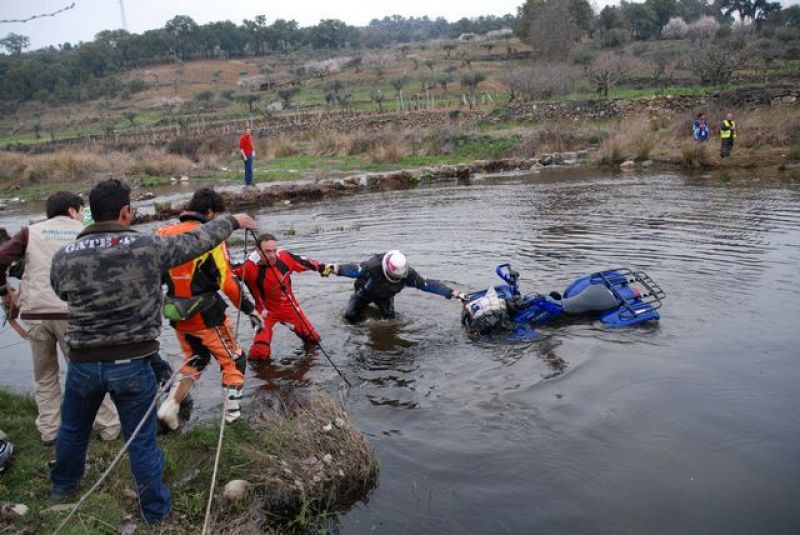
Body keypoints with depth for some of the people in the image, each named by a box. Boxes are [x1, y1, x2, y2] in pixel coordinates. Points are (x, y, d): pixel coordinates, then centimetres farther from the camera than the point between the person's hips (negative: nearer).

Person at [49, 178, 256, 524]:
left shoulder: (63, 258, -6)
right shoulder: (149, 248, -13)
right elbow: (198, 240, -1)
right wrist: (233, 222, 15)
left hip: (83, 363, 3)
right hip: (132, 364, -2)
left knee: (73, 428, 28)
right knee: (142, 441, 12)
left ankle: (63, 485, 52)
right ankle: (155, 511, 27)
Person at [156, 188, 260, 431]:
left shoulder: (165, 234, 2)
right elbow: (228, 283, -18)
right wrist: (250, 309, -9)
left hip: (179, 315, 6)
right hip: (207, 315, -6)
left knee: (194, 360, 26)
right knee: (234, 361, 14)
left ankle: (170, 405, 13)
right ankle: (232, 412, 19)